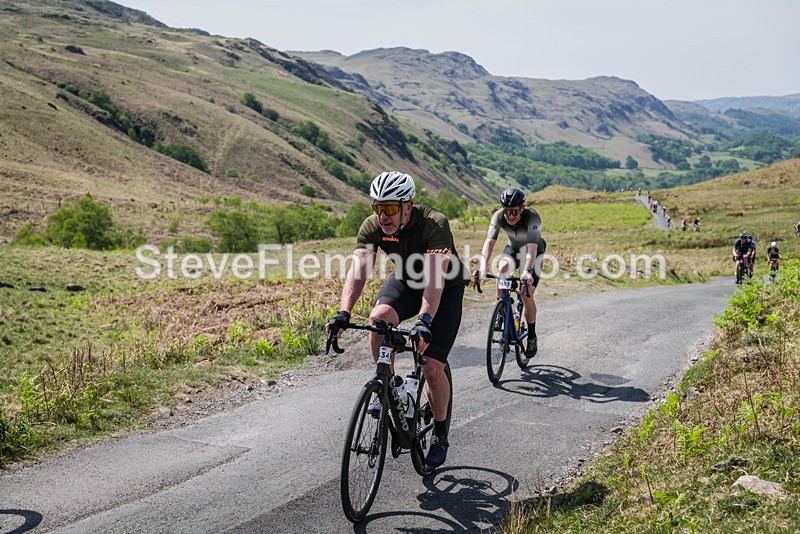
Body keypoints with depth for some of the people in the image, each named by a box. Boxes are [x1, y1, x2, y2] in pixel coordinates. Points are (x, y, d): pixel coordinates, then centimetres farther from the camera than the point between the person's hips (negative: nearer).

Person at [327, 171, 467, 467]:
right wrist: (344, 313, -44)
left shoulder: (435, 224, -33)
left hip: (447, 287, -4)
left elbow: (435, 278, -44)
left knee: (432, 367, -13)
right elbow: (358, 270, -28)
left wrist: (424, 321, -58)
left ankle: (440, 434, 11)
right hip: (406, 280, 4)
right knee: (379, 317, -31)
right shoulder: (372, 226, -20)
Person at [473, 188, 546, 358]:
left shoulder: (532, 217, -36)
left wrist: (526, 271, -65)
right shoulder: (499, 216, -27)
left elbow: (532, 248, -48)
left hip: (534, 253, -3)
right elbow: (489, 242, -38)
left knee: (527, 295, -13)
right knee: (503, 268, -30)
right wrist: (482, 267, -54)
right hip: (513, 248, 3)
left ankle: (532, 337, 8)